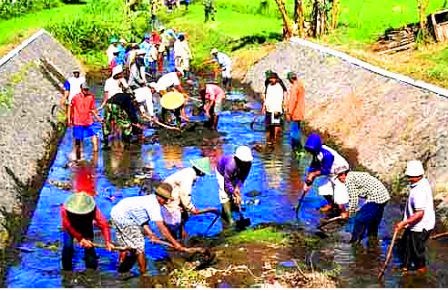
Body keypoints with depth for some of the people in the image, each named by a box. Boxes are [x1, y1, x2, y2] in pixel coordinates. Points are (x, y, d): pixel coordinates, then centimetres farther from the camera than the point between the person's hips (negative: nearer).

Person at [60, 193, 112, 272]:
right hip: (70, 229, -1)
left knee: (89, 246, -14)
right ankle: (67, 271, -2)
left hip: (86, 228, 1)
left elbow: (103, 224, -41)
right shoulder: (65, 209, -38)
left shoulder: (93, 210, -36)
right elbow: (69, 227, -37)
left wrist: (107, 242, -52)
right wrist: (80, 239, -46)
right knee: (68, 246, -20)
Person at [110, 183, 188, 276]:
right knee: (139, 245, -1)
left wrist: (150, 234, -4)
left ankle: (122, 269, 37)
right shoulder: (154, 205, -19)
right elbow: (162, 228, -22)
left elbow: (143, 221, 8)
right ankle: (144, 274, 7)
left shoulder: (149, 200, 8)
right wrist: (175, 243, -18)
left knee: (126, 245, 24)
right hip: (123, 217, -10)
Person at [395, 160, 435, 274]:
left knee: (416, 249, 13)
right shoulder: (424, 182, -3)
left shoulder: (419, 191, -33)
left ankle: (421, 268, 36)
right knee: (405, 243, 23)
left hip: (420, 227, -10)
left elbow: (420, 214, -34)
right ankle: (406, 265, 39)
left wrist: (404, 223, -29)